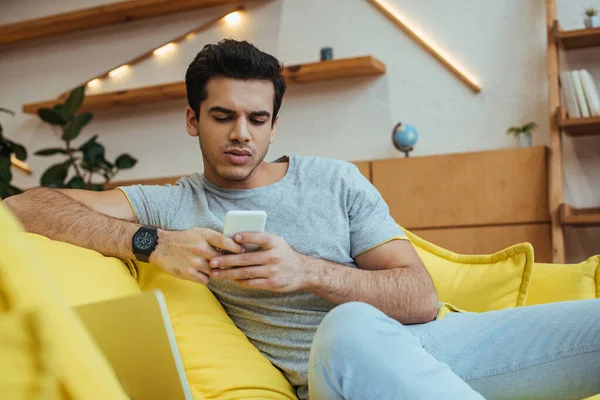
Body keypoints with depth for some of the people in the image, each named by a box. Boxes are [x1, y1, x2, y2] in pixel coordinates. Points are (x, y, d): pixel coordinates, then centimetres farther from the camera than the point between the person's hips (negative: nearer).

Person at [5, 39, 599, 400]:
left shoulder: (334, 180, 13)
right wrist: (151, 242, -10)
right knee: (350, 326, -41)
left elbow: (420, 298, 4)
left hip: (437, 338, 3)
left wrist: (309, 272, -13)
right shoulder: (172, 206, 11)